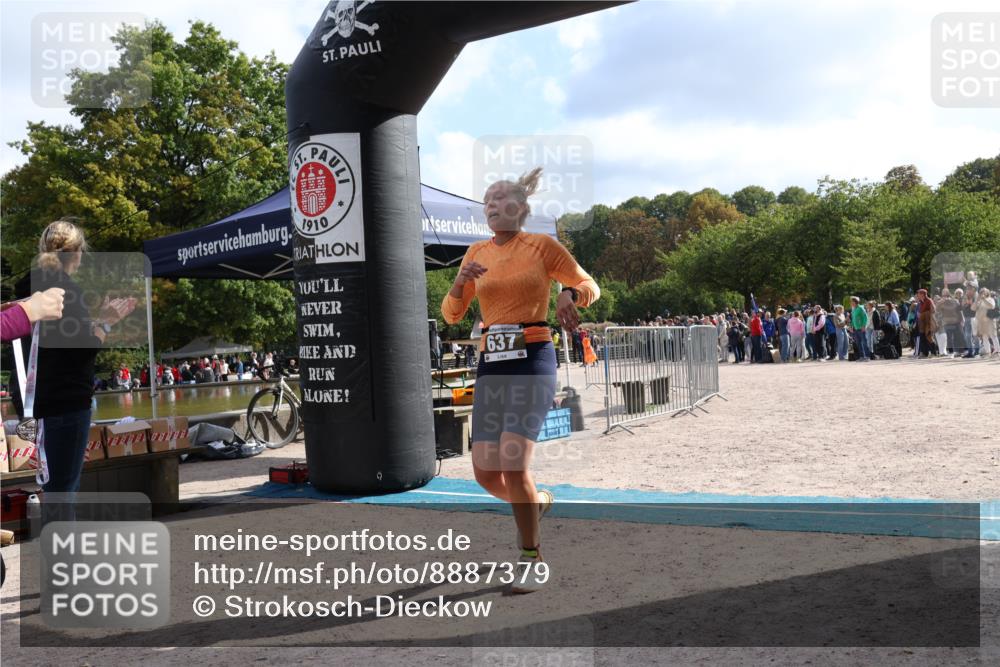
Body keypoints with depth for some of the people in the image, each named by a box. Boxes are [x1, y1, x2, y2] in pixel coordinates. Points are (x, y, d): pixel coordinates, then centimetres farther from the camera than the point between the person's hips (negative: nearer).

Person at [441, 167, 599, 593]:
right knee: (485, 472, 2)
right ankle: (537, 502, 35)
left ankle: (531, 557, 6)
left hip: (533, 360, -5)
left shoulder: (543, 246, 0)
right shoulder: (476, 253, 12)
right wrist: (460, 284, -7)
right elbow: (451, 315, 13)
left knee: (513, 464, -16)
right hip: (490, 364, 5)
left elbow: (590, 286, 8)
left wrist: (570, 294, -15)